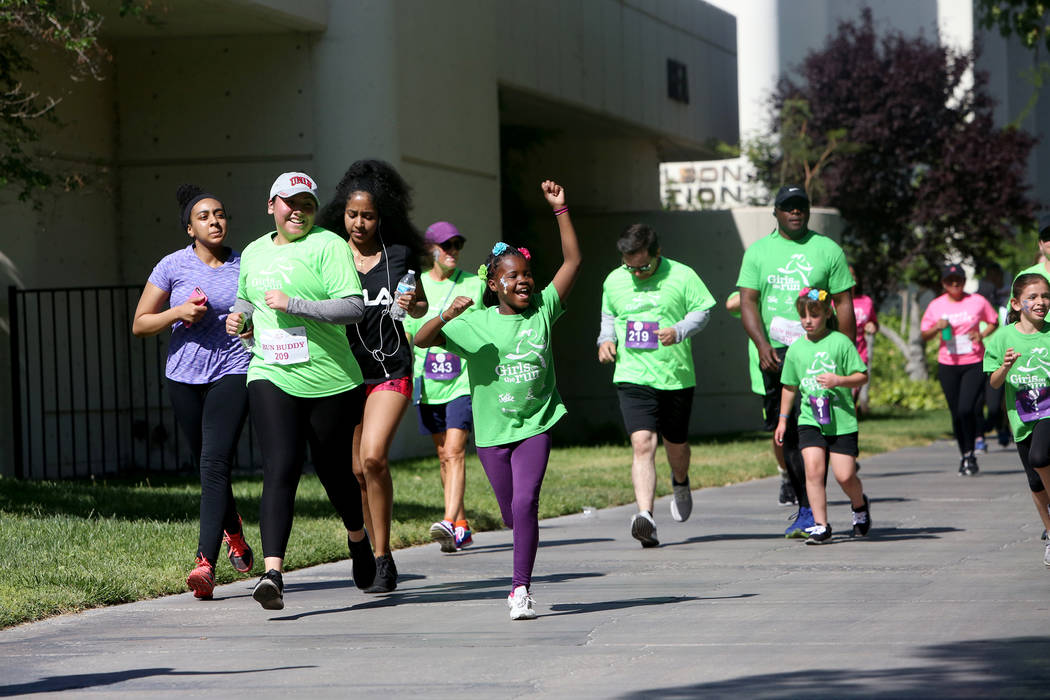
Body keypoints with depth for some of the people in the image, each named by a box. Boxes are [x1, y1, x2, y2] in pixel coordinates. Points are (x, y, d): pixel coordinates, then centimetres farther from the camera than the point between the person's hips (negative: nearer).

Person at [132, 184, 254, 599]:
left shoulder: (244, 265, 5)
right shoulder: (173, 266, 3)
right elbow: (140, 324, 5)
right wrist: (180, 312, -11)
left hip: (233, 372, -2)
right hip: (185, 376, 2)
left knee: (215, 463, -16)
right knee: (207, 465, 12)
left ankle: (206, 563, -22)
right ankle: (233, 532, 41)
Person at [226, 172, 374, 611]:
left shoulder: (328, 246, -5)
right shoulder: (254, 252, 13)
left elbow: (354, 308, -15)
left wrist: (293, 304, -19)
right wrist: (240, 316, 10)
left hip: (331, 381, -3)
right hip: (272, 378, 3)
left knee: (332, 469, 11)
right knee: (280, 470, -14)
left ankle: (359, 539, 43)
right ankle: (273, 572, -24)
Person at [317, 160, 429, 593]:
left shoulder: (400, 255, 1)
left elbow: (421, 307, 15)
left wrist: (412, 306, -8)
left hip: (390, 369, -2)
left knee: (373, 456, -19)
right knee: (356, 470, 3)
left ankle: (382, 558, -10)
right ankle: (376, 554, 21)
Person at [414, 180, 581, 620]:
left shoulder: (542, 311, 0)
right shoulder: (475, 324, -4)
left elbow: (573, 260, -3)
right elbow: (422, 340, -9)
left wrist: (560, 209, -9)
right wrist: (446, 316, -27)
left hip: (536, 425, -1)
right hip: (492, 430, 1)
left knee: (525, 503, -16)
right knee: (511, 514, 10)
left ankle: (520, 589, -12)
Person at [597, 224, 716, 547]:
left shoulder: (681, 276, -3)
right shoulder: (614, 281, 6)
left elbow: (702, 310, 0)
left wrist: (679, 331, -18)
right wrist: (606, 339, 2)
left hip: (676, 376, 0)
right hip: (633, 376, 0)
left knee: (676, 445, 15)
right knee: (642, 442, -18)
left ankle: (680, 484, 51)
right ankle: (645, 515, -28)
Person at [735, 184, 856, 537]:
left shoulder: (828, 250, 5)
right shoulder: (758, 251, 11)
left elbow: (844, 303, 5)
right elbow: (748, 301, 4)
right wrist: (762, 344, -11)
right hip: (775, 355, 3)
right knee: (786, 433, 6)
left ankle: (812, 510, -13)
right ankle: (805, 505, 15)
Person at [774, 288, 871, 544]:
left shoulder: (840, 342, -3)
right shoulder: (796, 349, 7)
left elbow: (862, 376, -1)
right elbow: (790, 387, 19)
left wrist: (839, 380, -19)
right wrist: (783, 419, 18)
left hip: (841, 419, -2)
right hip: (809, 419, 2)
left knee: (845, 475, -4)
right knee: (814, 468, -16)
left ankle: (860, 506, 30)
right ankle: (820, 525, -10)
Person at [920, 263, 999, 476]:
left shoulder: (977, 301, 1)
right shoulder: (936, 306, 5)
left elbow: (994, 322, 13)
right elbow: (924, 335, 8)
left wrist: (982, 334, -6)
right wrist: (937, 328, -13)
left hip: (974, 364, -2)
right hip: (948, 366, 2)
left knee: (966, 409, -17)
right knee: (957, 414, 5)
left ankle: (970, 455, -2)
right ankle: (964, 456, 20)